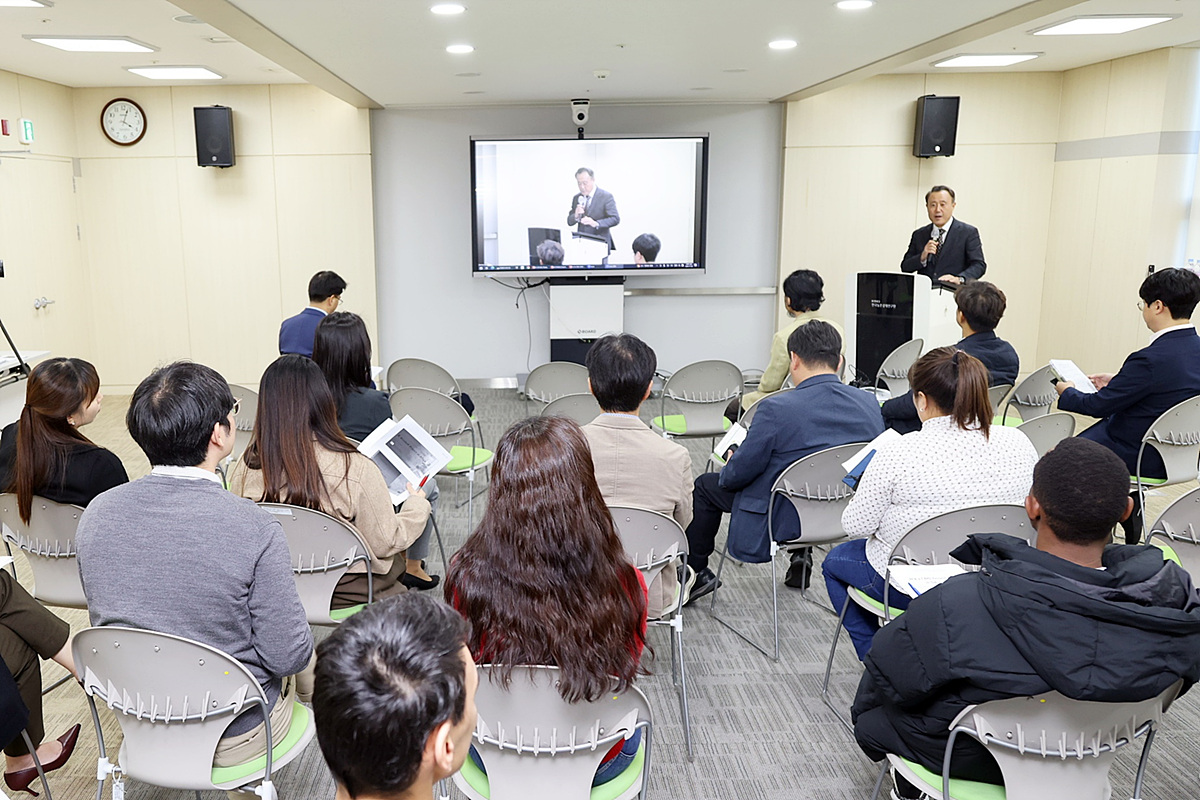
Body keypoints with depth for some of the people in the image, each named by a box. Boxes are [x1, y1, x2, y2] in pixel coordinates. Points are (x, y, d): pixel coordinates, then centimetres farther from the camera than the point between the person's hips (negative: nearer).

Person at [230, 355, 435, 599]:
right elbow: (385, 543, -16)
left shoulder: (244, 469, -14)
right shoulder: (355, 469, -26)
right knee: (396, 559, 27)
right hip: (346, 592, -4)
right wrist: (418, 505, 1)